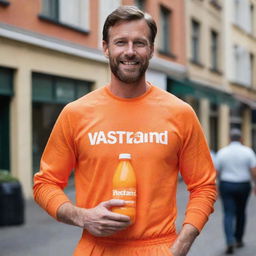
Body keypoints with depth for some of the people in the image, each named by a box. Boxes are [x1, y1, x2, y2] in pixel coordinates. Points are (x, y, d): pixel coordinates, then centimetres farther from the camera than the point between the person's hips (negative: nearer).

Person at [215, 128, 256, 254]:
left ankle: (230, 242, -18)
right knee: (241, 213, 19)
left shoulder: (222, 152, -2)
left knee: (229, 214, -1)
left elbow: (216, 172, 0)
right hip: (243, 186, 1)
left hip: (226, 186, -1)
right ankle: (239, 239, 28)